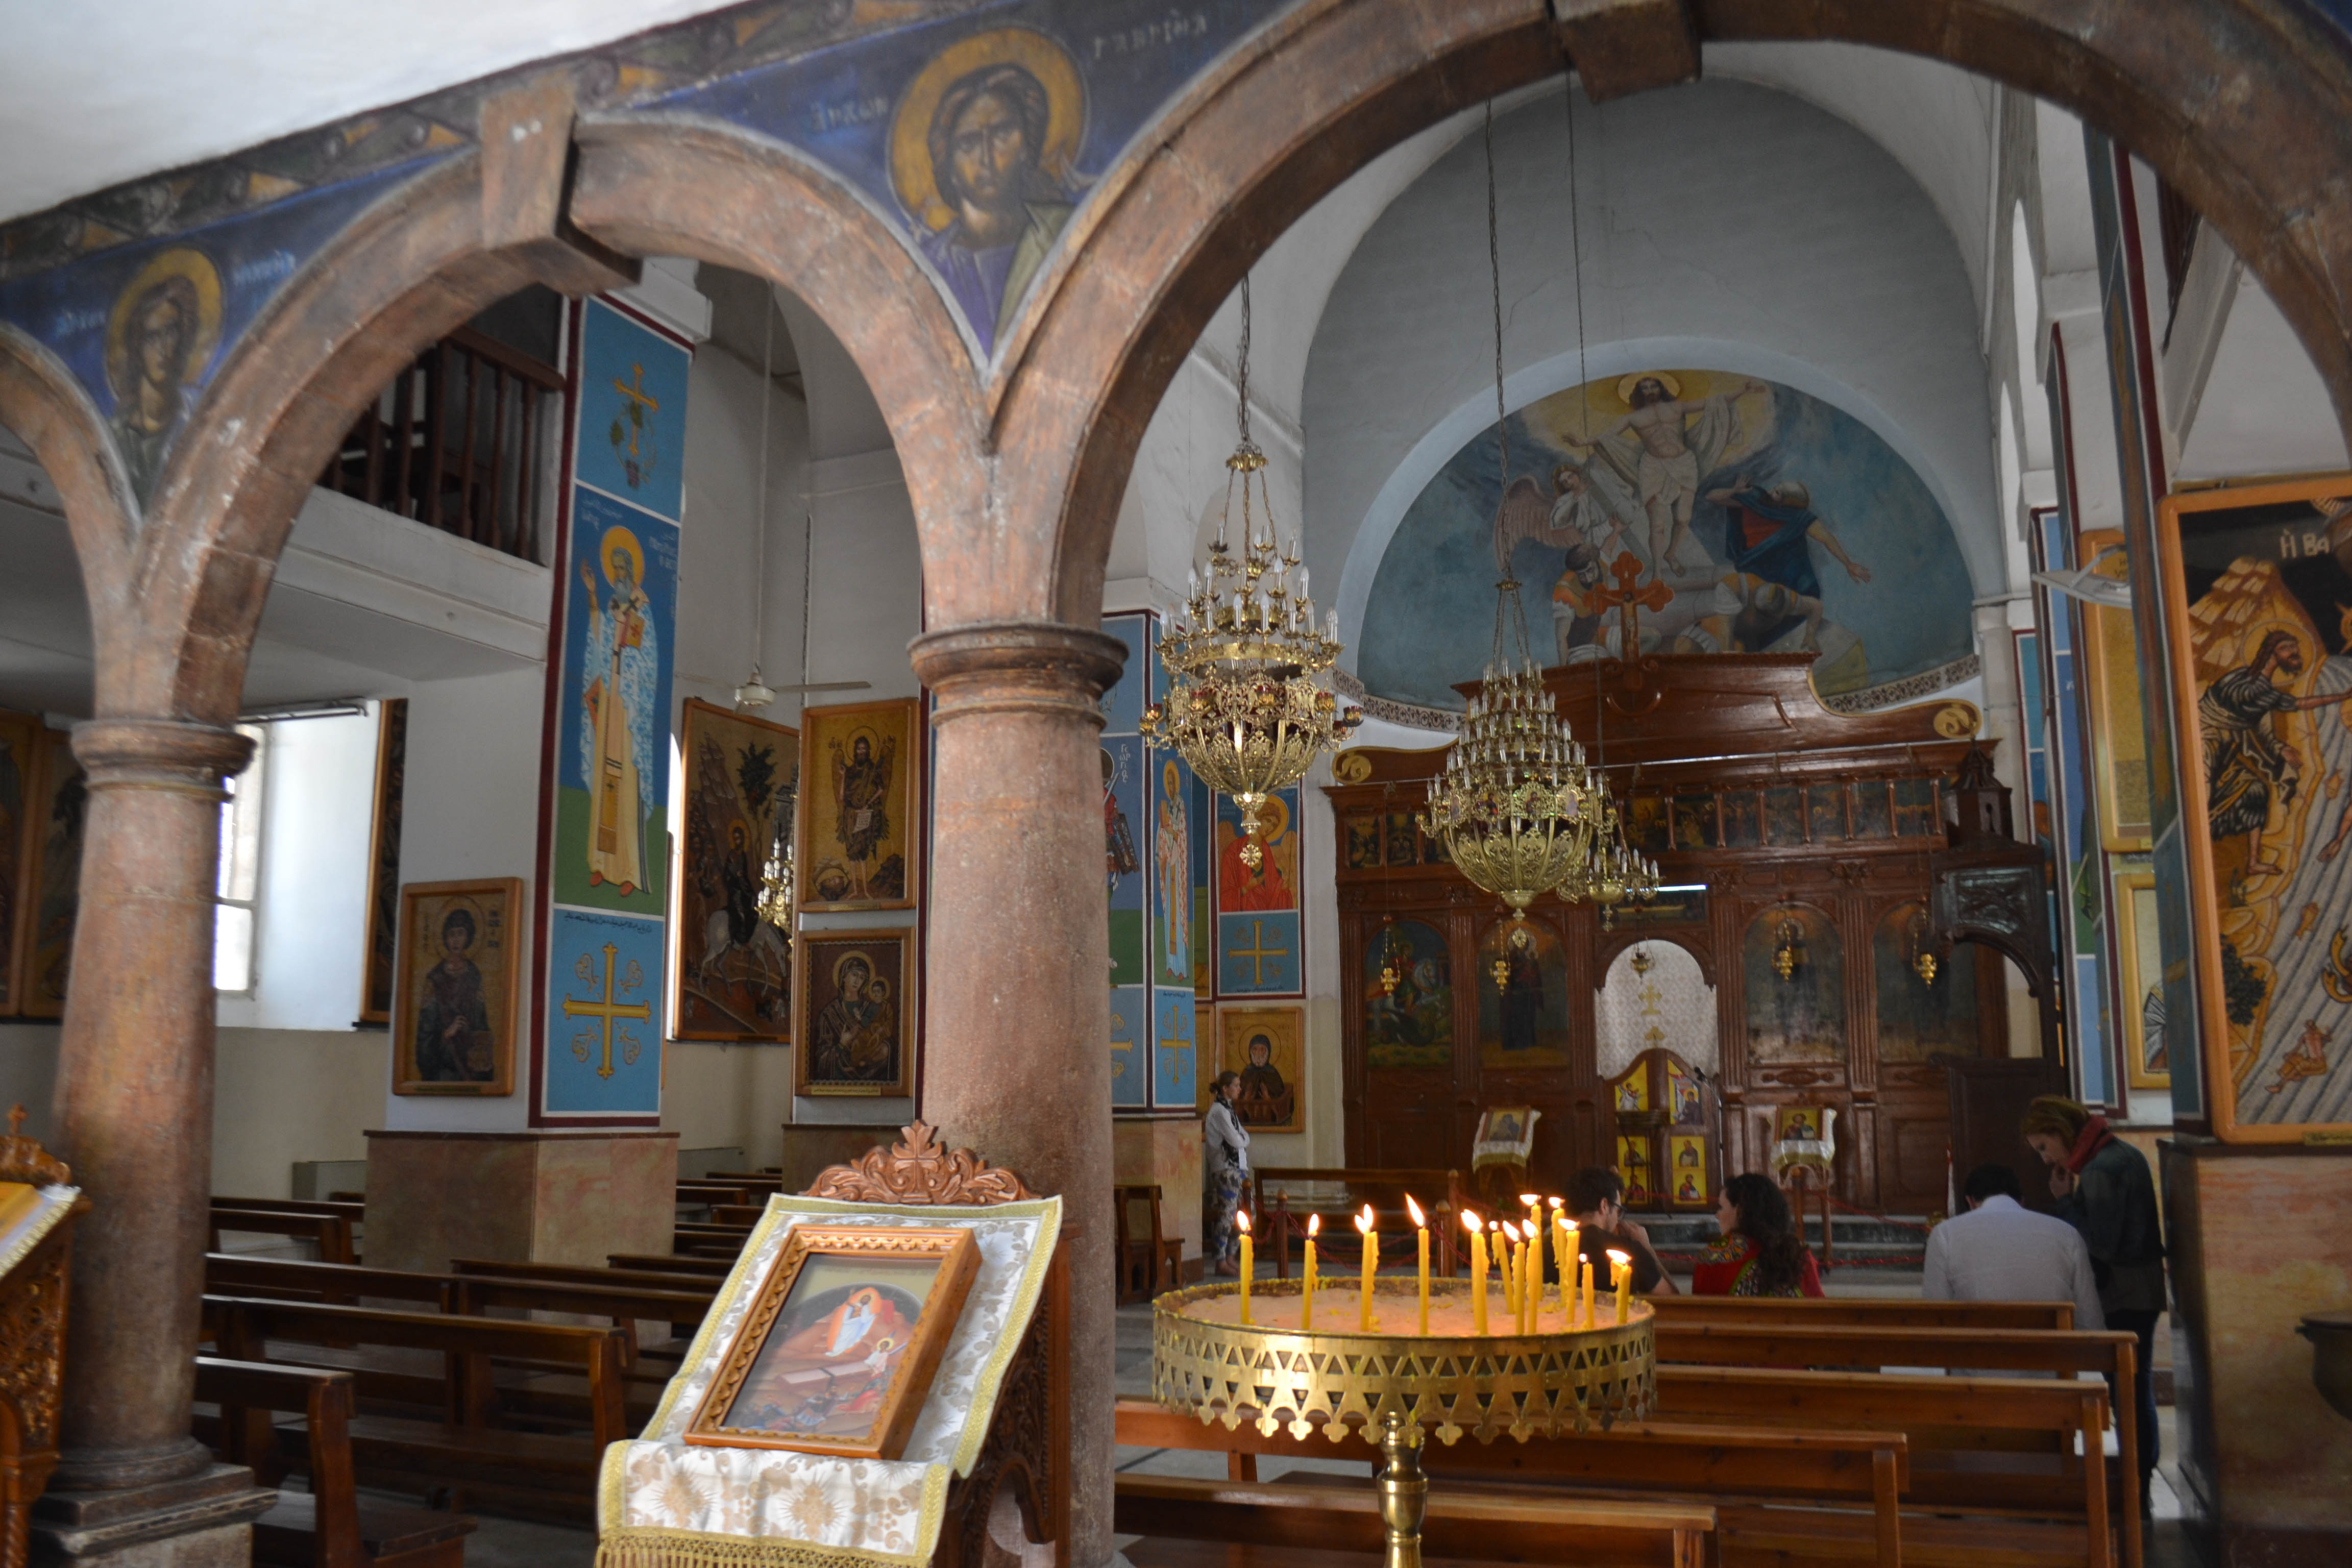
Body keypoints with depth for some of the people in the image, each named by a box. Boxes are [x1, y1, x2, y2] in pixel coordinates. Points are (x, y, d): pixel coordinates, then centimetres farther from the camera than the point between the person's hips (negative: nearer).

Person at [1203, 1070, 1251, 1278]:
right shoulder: (1219, 1111, -12)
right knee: (1226, 1215, -8)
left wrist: (1241, 1138, -1)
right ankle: (1220, 1262, -4)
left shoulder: (1227, 1109, 18)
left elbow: (1244, 1139, 19)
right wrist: (1244, 1138, 3)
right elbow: (1237, 1141, -16)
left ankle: (1230, 1257, 17)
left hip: (1238, 1168, 10)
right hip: (1226, 1169, -10)